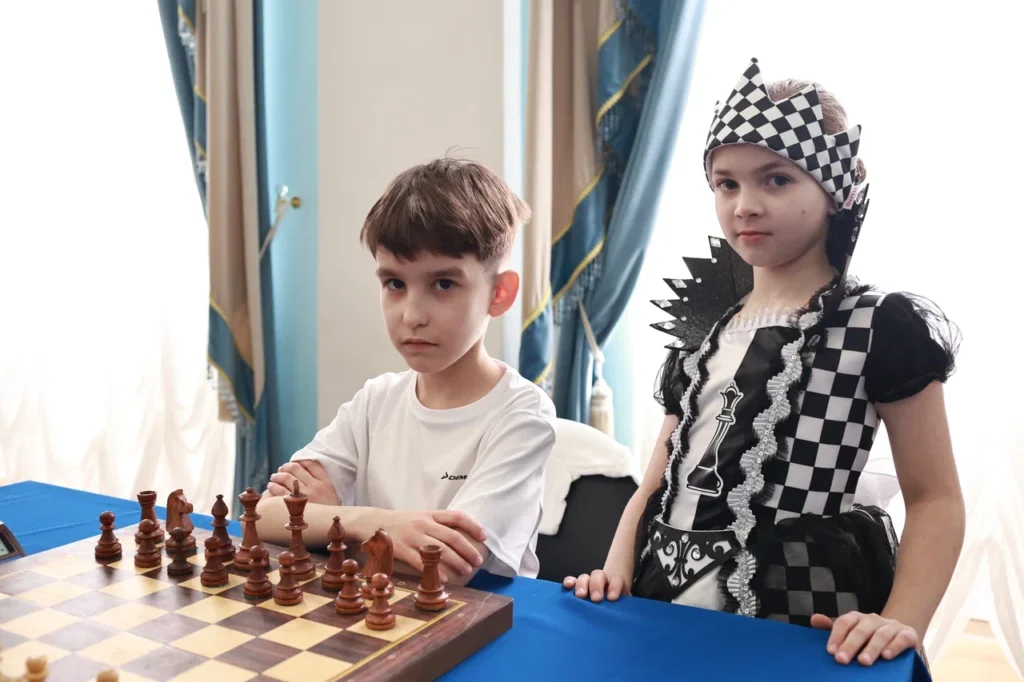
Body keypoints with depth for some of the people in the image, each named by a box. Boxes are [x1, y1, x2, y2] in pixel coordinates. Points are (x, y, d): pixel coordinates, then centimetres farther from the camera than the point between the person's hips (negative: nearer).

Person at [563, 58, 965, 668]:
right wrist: (619, 566, -4)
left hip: (795, 618, -5)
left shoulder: (882, 325, -8)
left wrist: (903, 621, -21)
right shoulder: (705, 326, 10)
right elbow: (664, 471, 10)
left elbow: (935, 497, -8)